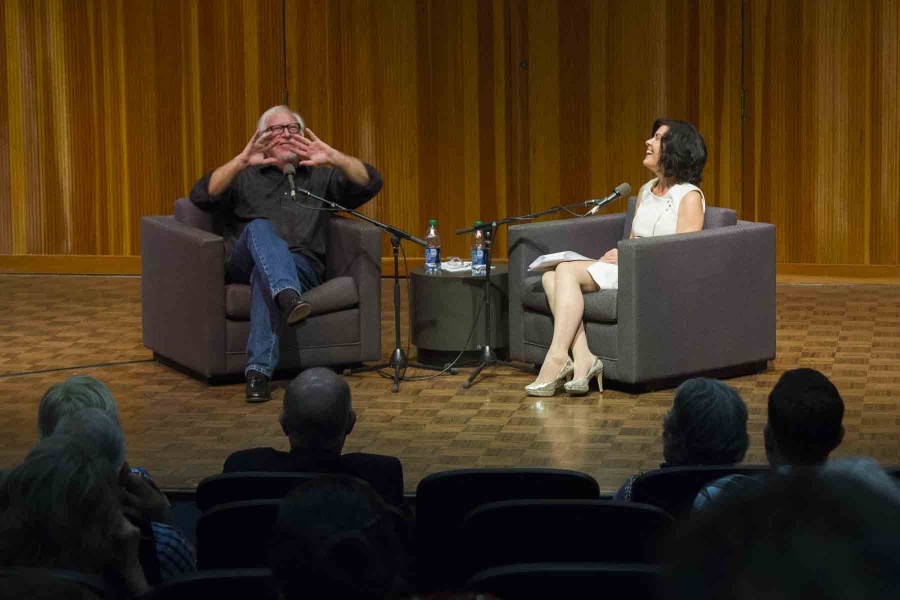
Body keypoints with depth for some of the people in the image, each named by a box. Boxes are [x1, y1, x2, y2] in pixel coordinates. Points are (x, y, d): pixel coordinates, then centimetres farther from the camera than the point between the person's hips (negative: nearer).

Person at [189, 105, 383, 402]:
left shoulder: (320, 178, 28)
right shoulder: (244, 178, 25)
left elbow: (370, 183, 11)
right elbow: (201, 196, 4)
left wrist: (334, 157, -6)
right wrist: (241, 161, -9)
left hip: (302, 265, 0)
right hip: (244, 263, 0)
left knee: (264, 276, -37)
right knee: (259, 228, -35)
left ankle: (259, 370, -48)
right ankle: (288, 297, -61)